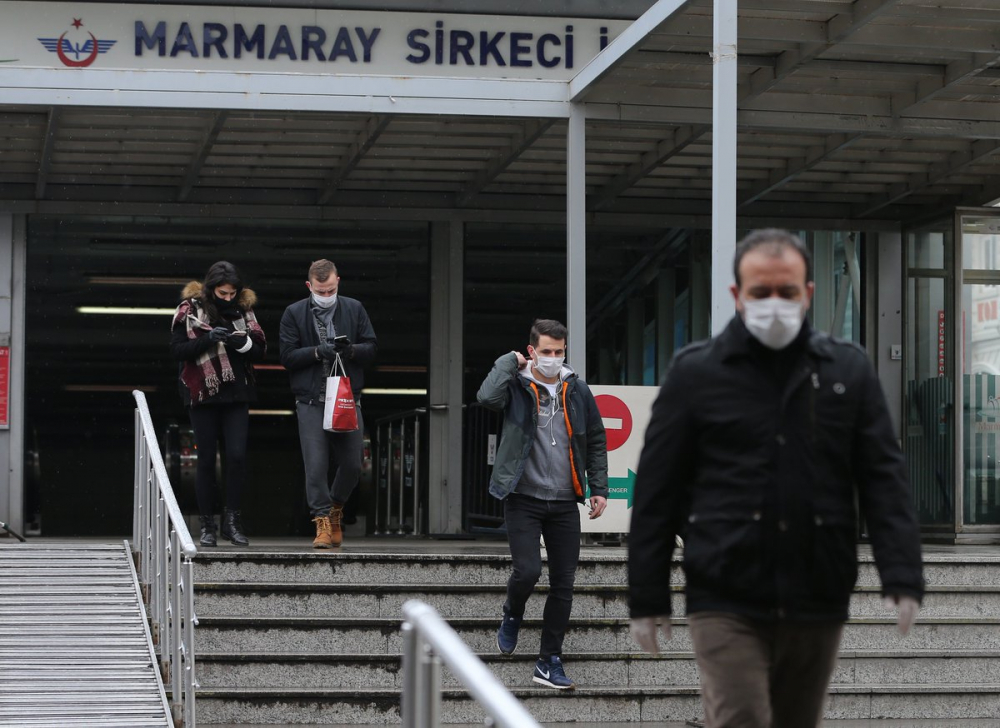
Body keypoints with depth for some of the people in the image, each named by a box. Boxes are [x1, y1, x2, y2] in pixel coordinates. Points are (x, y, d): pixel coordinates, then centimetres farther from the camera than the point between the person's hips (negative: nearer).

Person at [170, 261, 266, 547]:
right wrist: (208, 339, -21)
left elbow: (261, 351, 7)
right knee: (206, 460, 2)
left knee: (237, 456, -8)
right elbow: (177, 349, -8)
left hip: (236, 395, 2)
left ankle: (232, 521, 2)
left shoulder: (243, 310, 6)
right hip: (203, 395, -2)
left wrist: (244, 343, -14)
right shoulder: (190, 309, -2)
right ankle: (207, 525, 10)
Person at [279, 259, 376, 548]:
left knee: (352, 464, 2)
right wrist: (317, 351, -16)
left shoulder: (354, 309, 8)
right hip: (311, 401, -2)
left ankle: (336, 508, 27)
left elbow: (371, 348, 8)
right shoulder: (294, 313, 3)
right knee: (316, 465, -7)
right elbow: (287, 356, -1)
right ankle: (323, 522, 0)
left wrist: (351, 350, -12)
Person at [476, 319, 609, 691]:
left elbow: (596, 440, 14)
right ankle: (512, 618, 18)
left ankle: (550, 662, 12)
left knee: (563, 584, 2)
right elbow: (488, 396, -27)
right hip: (523, 499, -4)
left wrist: (599, 488, 9)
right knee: (528, 570, -17)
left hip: (564, 503, 4)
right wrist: (510, 362, -14)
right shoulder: (516, 386, -4)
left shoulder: (577, 390, 7)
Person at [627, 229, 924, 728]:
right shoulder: (696, 373, 2)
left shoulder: (848, 370, 8)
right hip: (726, 603, -3)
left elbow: (884, 478, 5)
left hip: (816, 605, 3)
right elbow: (657, 492, 3)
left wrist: (902, 576, -7)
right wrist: (647, 599, 0)